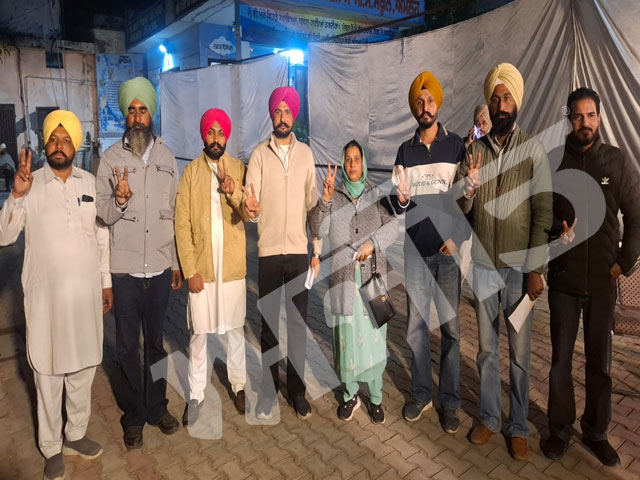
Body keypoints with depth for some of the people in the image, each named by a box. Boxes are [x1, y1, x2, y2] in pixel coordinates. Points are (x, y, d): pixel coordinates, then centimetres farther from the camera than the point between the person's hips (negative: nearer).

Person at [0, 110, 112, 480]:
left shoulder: (91, 183, 2)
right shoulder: (30, 185, -6)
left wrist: (106, 282, 8)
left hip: (86, 292, 3)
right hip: (46, 294, -2)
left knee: (83, 366, 15)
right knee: (48, 371, 11)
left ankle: (76, 434, 35)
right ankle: (52, 446, 29)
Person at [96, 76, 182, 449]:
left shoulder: (167, 156, 4)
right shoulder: (112, 158, -2)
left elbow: (176, 214, 7)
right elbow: (102, 215, -2)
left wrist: (177, 263, 7)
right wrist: (119, 198, -24)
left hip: (161, 267, 2)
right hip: (126, 268, -1)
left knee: (156, 342, 14)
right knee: (128, 346, 10)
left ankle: (157, 407, 32)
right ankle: (133, 415, 28)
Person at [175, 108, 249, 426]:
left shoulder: (239, 169, 2)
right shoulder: (190, 171, -1)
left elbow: (249, 215, -5)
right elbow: (182, 224, -4)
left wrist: (234, 192, -25)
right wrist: (189, 270, -10)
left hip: (233, 266, 1)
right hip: (200, 267, -1)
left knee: (235, 329, 13)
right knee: (199, 333, 8)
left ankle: (238, 385, 31)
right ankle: (196, 394, 24)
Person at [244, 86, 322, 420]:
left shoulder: (306, 153, 7)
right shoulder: (259, 154, 1)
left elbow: (313, 204, 8)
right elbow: (250, 202, -6)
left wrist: (318, 250, 5)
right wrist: (250, 209, -31)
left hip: (299, 251, 2)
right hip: (269, 251, -1)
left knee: (299, 322, 7)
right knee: (268, 323, 7)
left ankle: (297, 389, 21)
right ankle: (268, 391, 21)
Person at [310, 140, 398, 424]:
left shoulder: (377, 194, 5)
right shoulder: (333, 195, 3)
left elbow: (392, 226, 2)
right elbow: (318, 231, -6)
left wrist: (373, 242, -14)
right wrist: (325, 200, -20)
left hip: (373, 275, 1)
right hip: (343, 277, 0)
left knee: (374, 335, 5)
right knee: (346, 336, 6)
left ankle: (375, 397, 23)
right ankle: (350, 395, 25)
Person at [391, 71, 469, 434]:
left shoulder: (456, 145, 2)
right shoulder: (405, 150, 8)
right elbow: (398, 206, 7)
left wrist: (457, 238, -8)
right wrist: (401, 199, -16)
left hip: (448, 248, -2)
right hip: (416, 249, 2)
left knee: (451, 327, 4)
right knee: (416, 326, 7)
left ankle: (450, 401, 17)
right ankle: (421, 394, 22)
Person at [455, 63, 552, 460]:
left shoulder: (534, 150, -5)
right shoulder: (475, 149, 4)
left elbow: (543, 214, -7)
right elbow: (462, 208, 2)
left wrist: (536, 269, -11)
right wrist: (469, 184, -19)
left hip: (519, 267, -2)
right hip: (484, 264, 3)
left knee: (519, 351, 7)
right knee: (487, 346, 13)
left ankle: (519, 427, 24)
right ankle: (489, 418, 28)